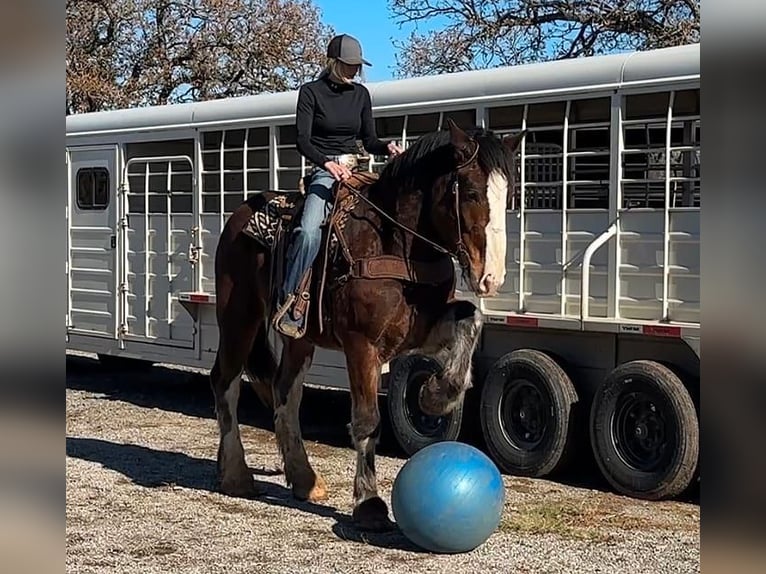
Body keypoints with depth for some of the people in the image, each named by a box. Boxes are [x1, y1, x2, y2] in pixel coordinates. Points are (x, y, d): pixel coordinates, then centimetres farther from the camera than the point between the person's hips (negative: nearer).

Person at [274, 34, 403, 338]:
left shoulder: (360, 94, 14)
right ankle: (288, 302, -26)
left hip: (355, 171, 6)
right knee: (309, 231, -30)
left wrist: (387, 147, -7)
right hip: (323, 172, -5)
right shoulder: (311, 92, 0)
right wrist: (328, 163, -27)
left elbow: (369, 141, 16)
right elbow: (302, 140, -10)